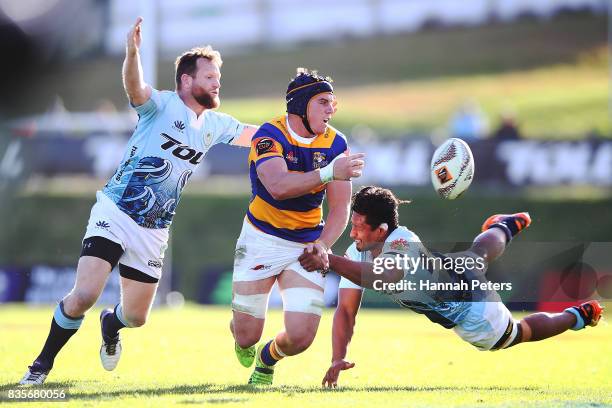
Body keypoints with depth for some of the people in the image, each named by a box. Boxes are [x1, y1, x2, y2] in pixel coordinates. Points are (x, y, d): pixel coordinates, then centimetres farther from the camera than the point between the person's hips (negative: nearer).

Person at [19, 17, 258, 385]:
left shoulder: (214, 125, 9)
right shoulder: (163, 105, -9)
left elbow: (255, 135, 24)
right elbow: (136, 89, -31)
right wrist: (133, 53, -52)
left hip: (154, 232, 6)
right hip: (115, 214, -6)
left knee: (136, 317, 9)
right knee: (83, 296, -21)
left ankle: (110, 326, 46)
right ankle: (42, 365, -1)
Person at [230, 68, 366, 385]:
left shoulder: (335, 143, -4)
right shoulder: (270, 135, -17)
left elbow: (340, 208, -6)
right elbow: (278, 187, -36)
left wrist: (322, 245, -25)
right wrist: (328, 173, -48)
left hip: (307, 244, 3)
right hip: (262, 240, -2)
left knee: (300, 338, -11)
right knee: (247, 336, 0)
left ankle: (267, 359, 26)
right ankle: (238, 326, 41)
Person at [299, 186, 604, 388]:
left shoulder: (403, 245, -46)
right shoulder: (356, 253, -24)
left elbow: (380, 276, -68)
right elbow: (346, 311, -25)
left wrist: (329, 262, -78)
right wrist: (337, 359, -38)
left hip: (470, 305, -7)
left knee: (519, 333, 17)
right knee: (478, 254, 40)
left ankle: (576, 316, 40)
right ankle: (505, 228, 71)